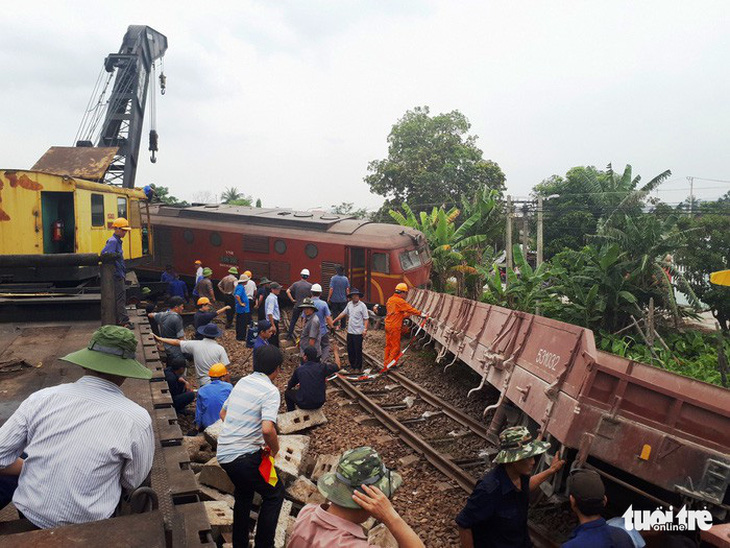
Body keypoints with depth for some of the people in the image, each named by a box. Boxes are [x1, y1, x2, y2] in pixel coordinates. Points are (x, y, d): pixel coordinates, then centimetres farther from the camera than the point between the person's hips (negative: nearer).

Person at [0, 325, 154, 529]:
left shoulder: (41, 398, -14)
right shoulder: (138, 419, -21)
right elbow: (133, 482, -5)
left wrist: (42, 471, 11)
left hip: (29, 512, 3)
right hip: (86, 524, -2)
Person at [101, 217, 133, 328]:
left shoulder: (118, 241, 17)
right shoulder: (112, 241, -14)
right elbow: (106, 255, -24)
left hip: (120, 274, 10)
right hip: (116, 274, -10)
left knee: (120, 298, 13)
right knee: (120, 298, -9)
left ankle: (119, 320, 19)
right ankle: (124, 321, -8)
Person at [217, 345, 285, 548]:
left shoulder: (242, 382, 8)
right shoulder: (270, 391, -15)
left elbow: (223, 413, 20)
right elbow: (267, 429, -28)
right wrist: (275, 449, -9)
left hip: (223, 453, 8)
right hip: (244, 456, -8)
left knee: (244, 493, 30)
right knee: (275, 493, 13)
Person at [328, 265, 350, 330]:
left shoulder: (333, 278, -12)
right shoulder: (345, 278, -2)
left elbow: (331, 289, -14)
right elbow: (347, 289, 0)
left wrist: (329, 297, -4)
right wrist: (347, 297, 13)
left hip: (334, 299, -3)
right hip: (343, 299, 3)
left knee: (335, 312, 6)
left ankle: (335, 325, 4)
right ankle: (342, 326, 17)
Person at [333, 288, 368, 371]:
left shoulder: (362, 305, -10)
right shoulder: (349, 304, 8)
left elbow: (366, 319, -10)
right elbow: (343, 313, 19)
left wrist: (365, 329, -20)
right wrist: (334, 321, 19)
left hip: (358, 333, -6)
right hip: (350, 331, 6)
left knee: (358, 350, 2)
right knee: (350, 350, 13)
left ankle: (358, 367, 16)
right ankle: (352, 365, 28)